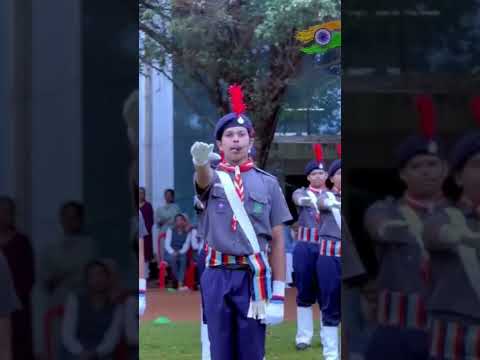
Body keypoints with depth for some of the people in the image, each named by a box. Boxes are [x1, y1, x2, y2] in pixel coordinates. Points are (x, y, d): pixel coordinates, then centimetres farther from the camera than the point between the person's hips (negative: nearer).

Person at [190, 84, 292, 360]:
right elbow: (203, 180, -22)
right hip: (217, 276, 0)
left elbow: (277, 240, 4)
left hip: (254, 276, 0)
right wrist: (201, 161, -49)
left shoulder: (268, 183, 6)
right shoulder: (213, 179, 5)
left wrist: (278, 295, -3)